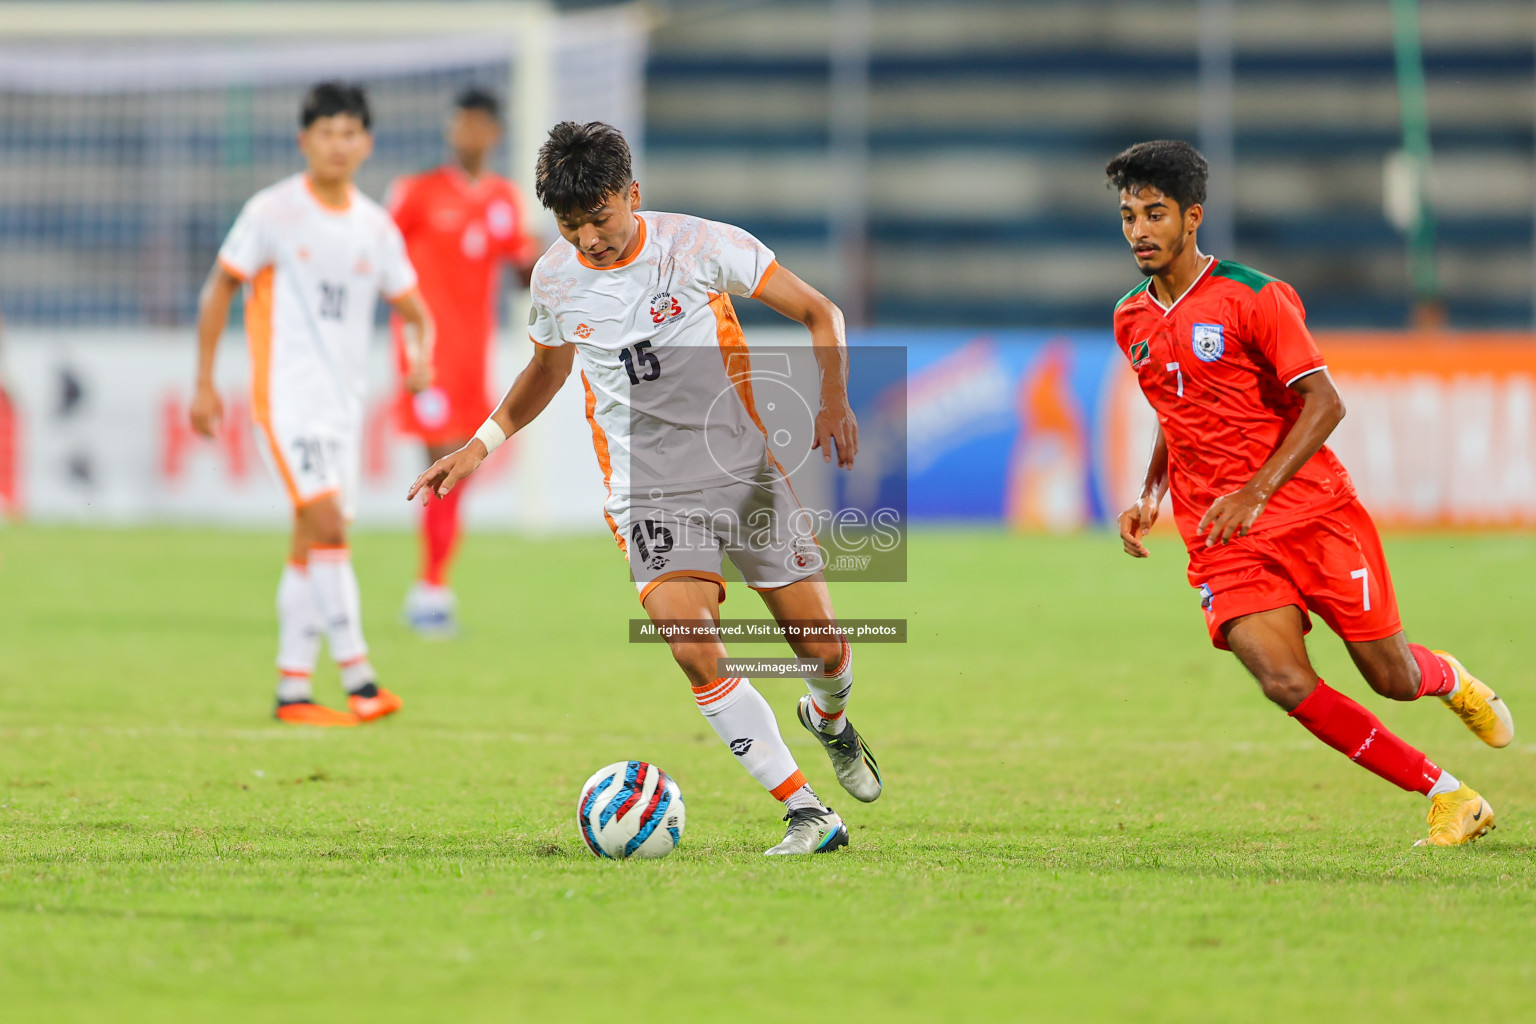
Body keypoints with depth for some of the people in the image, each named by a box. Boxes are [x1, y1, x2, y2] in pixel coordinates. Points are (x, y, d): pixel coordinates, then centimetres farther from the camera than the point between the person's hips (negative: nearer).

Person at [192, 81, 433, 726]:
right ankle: (358, 679, -20)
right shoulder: (272, 212, -4)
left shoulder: (375, 227, 9)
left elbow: (412, 309, 17)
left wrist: (421, 354, -6)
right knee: (328, 523, -18)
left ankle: (292, 690, 11)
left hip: (344, 402, 6)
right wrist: (204, 383, 0)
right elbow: (218, 291, 3)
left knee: (311, 543, 7)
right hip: (285, 394, -5)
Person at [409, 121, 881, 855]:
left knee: (824, 648, 2)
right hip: (648, 489, 1)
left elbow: (818, 312, -2)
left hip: (745, 471, -1)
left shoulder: (699, 246, -10)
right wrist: (480, 446, 14)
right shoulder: (554, 279, 0)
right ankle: (806, 814, -16)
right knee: (694, 649, -23)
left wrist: (834, 400, -15)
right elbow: (548, 368, 21)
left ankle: (828, 719, 42)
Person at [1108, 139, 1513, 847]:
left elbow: (1324, 404, -15)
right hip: (1221, 543, 4)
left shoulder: (1252, 298, -10)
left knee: (1393, 680, 2)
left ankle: (1449, 679, 42)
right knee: (1287, 684, -18)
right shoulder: (1131, 322, 9)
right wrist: (1150, 495, 8)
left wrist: (1256, 492, -25)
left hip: (1313, 514, -4)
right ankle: (1449, 797, -6)